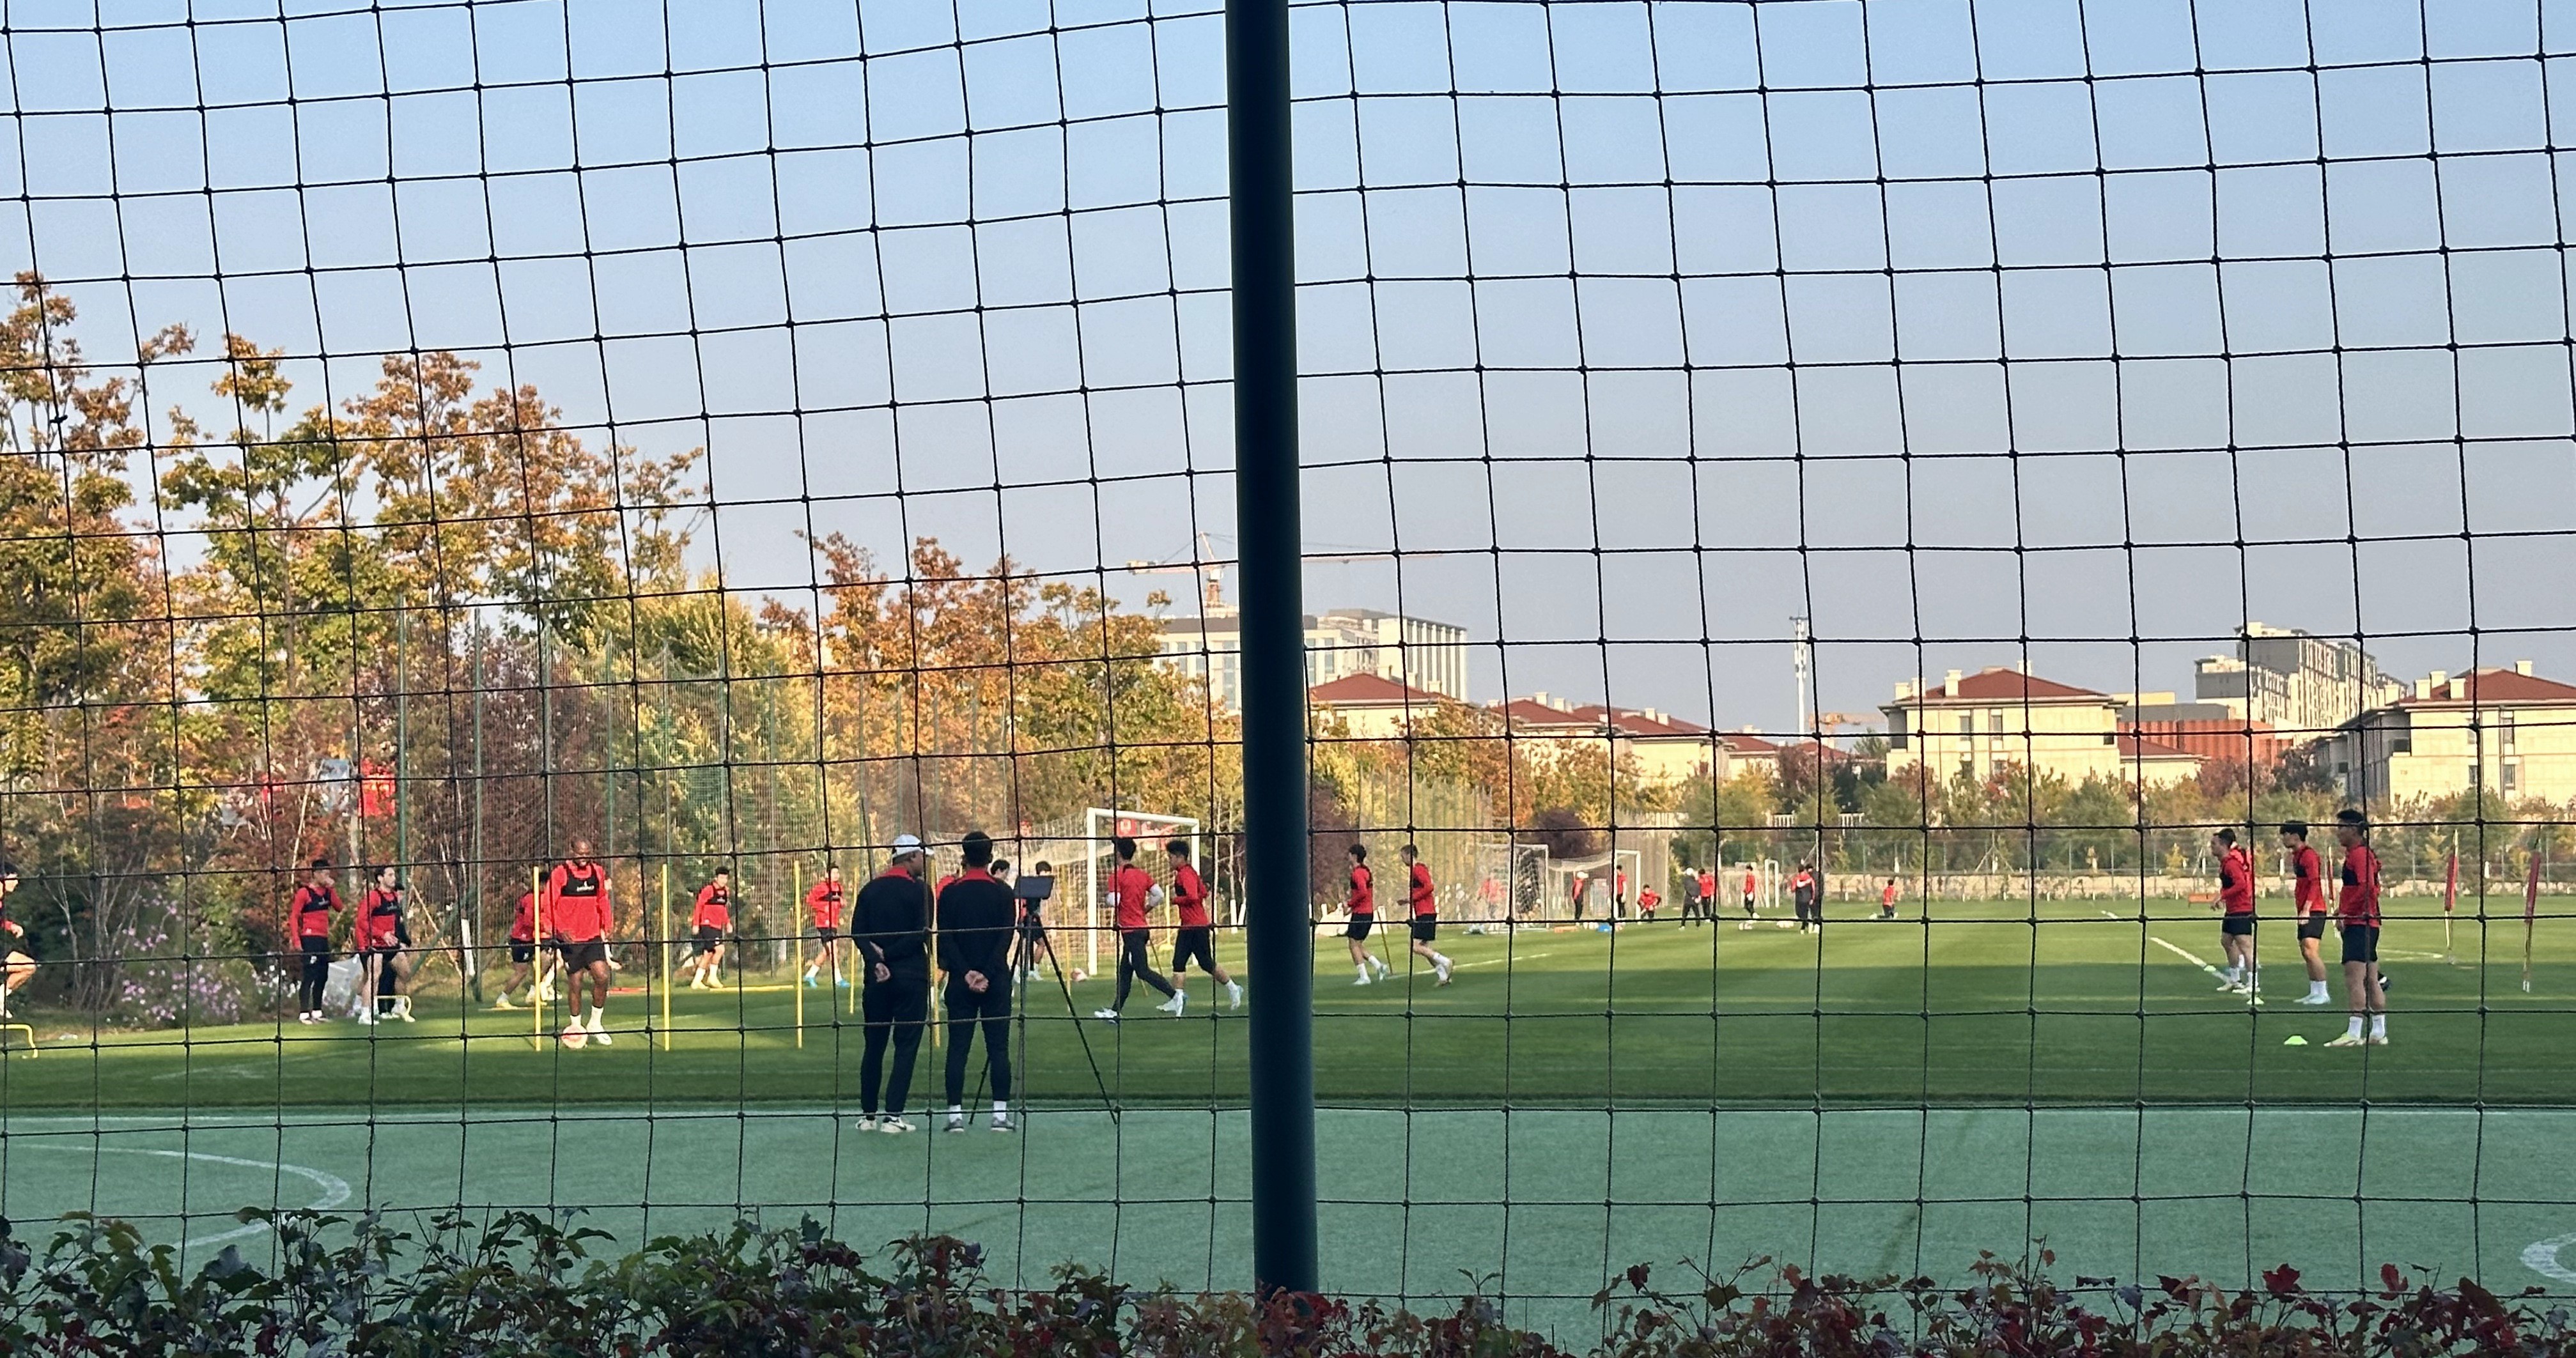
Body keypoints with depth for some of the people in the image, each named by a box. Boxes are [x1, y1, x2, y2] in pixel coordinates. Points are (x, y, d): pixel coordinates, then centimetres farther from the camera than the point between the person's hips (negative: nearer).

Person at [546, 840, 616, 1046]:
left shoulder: (598, 872, 8)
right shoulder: (560, 874, -6)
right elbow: (549, 905, -10)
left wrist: (606, 928, 12)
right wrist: (559, 930, -22)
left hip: (593, 937, 3)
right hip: (570, 939, -3)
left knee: (602, 977, -10)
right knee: (575, 984, 1)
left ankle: (595, 1022, 7)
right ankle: (576, 1026, 16)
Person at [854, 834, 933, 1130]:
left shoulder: (870, 890, 8)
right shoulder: (919, 890, -6)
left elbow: (858, 932, 0)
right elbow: (921, 934, -14)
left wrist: (876, 961, -10)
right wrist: (888, 954, -7)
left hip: (876, 977, 5)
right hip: (911, 977, -5)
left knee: (874, 1045, 12)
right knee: (906, 1046, -1)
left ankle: (868, 1114, 15)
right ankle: (893, 1115, -7)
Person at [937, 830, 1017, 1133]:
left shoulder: (950, 893, 2)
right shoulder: (1002, 892, -1)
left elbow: (945, 939, -3)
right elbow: (1006, 938, -8)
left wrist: (965, 972, -6)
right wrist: (987, 974, -10)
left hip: (960, 980, 1)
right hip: (996, 981, -1)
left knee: (957, 1047, 3)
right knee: (998, 1047, 1)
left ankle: (956, 1113, -1)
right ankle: (1001, 1113, -3)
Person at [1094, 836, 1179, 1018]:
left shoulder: (1117, 875, -10)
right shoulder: (1142, 874, 10)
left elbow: (1114, 901, -20)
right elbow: (1158, 894, 3)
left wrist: (1109, 899, 3)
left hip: (1131, 929, -8)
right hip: (1142, 927, 8)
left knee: (1143, 971, -8)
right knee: (1125, 972, 11)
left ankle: (1175, 995, -16)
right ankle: (1115, 1011, 13)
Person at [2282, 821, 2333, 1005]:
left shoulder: (2308, 855, -13)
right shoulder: (2296, 856, 16)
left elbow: (2315, 883, -20)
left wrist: (2306, 909, -24)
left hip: (2314, 911, -10)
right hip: (2304, 912, 10)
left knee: (2310, 951, -16)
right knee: (2305, 952, 11)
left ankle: (2323, 994, -14)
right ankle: (2314, 993, 16)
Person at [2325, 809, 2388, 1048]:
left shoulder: (2360, 854, -12)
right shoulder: (2358, 854, 19)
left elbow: (2366, 887, -22)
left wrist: (2345, 912, -17)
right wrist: (2343, 911, 15)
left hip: (2359, 923, -11)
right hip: (2369, 924, 11)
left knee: (2354, 978, -13)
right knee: (2371, 980, 12)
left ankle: (2353, 1034, -17)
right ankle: (2379, 1033, 15)